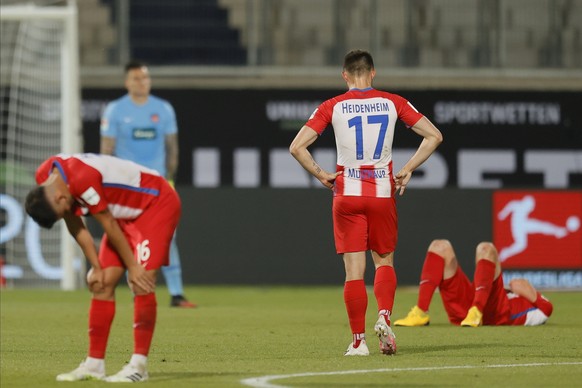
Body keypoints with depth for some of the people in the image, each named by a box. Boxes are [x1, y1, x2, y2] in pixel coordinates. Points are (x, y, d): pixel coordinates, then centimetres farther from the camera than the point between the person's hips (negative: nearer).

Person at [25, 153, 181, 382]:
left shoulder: (83, 180, -35)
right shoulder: (44, 178, -9)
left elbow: (109, 225, -25)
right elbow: (75, 227, 2)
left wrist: (133, 266, -15)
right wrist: (96, 267, 0)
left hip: (158, 203, -9)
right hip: (127, 214, 9)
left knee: (141, 283, -19)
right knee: (103, 284, 1)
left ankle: (139, 365, -16)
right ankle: (94, 365, 5)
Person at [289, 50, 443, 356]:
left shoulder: (332, 107, -2)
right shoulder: (392, 103, 2)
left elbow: (297, 146, -8)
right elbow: (434, 136, 1)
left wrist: (320, 175, 2)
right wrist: (407, 170, 4)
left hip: (347, 193, -1)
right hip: (383, 191, 1)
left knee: (354, 271, 2)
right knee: (384, 261, 17)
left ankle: (358, 341, 0)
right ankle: (384, 317, -7)